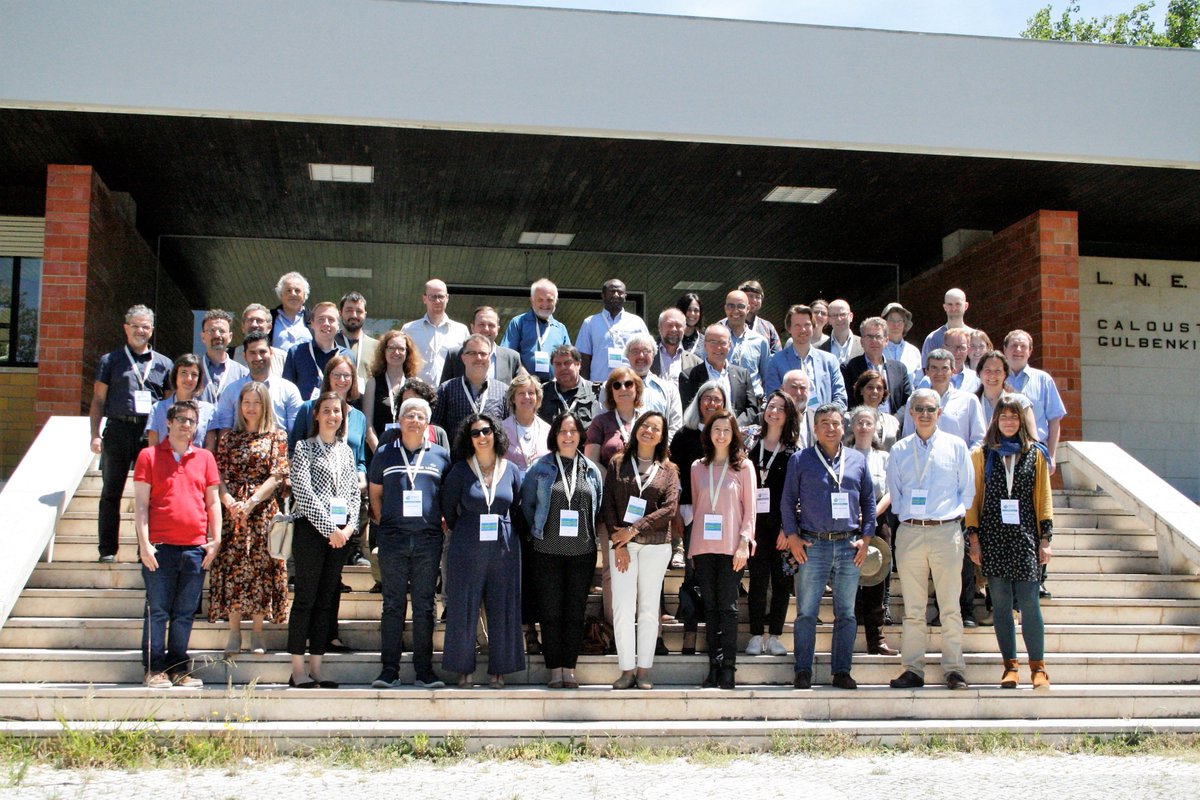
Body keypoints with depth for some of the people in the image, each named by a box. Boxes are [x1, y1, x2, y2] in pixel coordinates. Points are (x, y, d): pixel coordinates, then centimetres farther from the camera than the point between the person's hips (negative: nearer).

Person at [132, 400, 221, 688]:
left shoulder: (205, 457, 13)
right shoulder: (149, 456, 5)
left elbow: (213, 501, 14)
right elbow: (140, 502, 0)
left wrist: (215, 539, 6)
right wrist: (144, 542, -8)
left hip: (195, 547, 3)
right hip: (160, 546, -3)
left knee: (185, 613, 7)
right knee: (158, 610, 1)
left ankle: (179, 669, 14)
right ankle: (155, 670, 7)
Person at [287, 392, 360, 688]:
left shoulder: (346, 450, 17)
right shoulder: (304, 448, 1)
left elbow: (353, 492, 15)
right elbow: (303, 491, -9)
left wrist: (350, 525, -2)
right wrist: (329, 527, -13)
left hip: (340, 534, 5)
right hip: (311, 530, -5)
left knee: (327, 600, 6)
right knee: (306, 598, -4)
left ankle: (316, 668, 10)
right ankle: (298, 671, -1)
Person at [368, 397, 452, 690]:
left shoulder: (441, 455, 9)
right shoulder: (384, 453, 10)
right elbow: (374, 492, 15)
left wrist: (443, 521, 5)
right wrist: (380, 520, 5)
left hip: (428, 540, 0)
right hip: (392, 539, 0)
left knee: (424, 606, 4)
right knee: (393, 604, 3)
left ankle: (424, 670, 9)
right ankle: (389, 670, 7)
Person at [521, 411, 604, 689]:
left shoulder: (591, 469, 8)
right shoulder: (541, 467, 1)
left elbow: (598, 506, 16)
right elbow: (527, 503, 9)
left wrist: (588, 534, 11)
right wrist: (538, 532, 8)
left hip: (582, 552, 2)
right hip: (547, 551, -2)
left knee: (575, 612, 5)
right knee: (550, 611, 1)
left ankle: (569, 669, 13)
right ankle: (555, 669, 10)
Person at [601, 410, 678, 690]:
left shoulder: (668, 470, 7)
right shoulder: (618, 464, 8)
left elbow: (669, 509, -4)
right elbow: (608, 505, 3)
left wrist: (634, 529, -11)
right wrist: (618, 542, -7)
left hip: (655, 545, 0)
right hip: (622, 544, 0)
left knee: (648, 609, 3)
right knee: (623, 608, -4)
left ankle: (643, 670, 9)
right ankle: (627, 669, 3)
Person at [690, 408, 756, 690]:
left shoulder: (743, 466, 4)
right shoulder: (698, 467, 13)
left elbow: (749, 508, 1)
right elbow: (695, 505, 16)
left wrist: (744, 542, -9)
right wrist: (691, 544, 9)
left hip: (731, 546, -3)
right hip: (703, 545, 3)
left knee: (728, 606, -4)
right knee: (710, 606, 4)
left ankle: (728, 668, -1)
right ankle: (714, 666, 8)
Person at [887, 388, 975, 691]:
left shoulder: (956, 446, 7)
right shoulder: (899, 451, 11)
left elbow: (968, 490, 11)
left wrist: (955, 515, 2)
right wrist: (906, 515, 5)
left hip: (946, 530, -1)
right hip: (909, 532, 2)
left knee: (950, 607, 0)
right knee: (912, 608, 4)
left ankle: (954, 669, 6)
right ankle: (913, 669, 8)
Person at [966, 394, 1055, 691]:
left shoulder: (1035, 453, 10)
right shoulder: (982, 454, 8)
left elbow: (1044, 497, 8)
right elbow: (973, 497, 7)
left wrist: (1045, 538, 2)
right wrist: (973, 537, 0)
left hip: (1025, 535, 0)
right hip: (992, 535, 1)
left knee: (1029, 602, -6)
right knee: (1001, 604, 3)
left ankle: (1038, 667, 4)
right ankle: (1010, 666, 10)